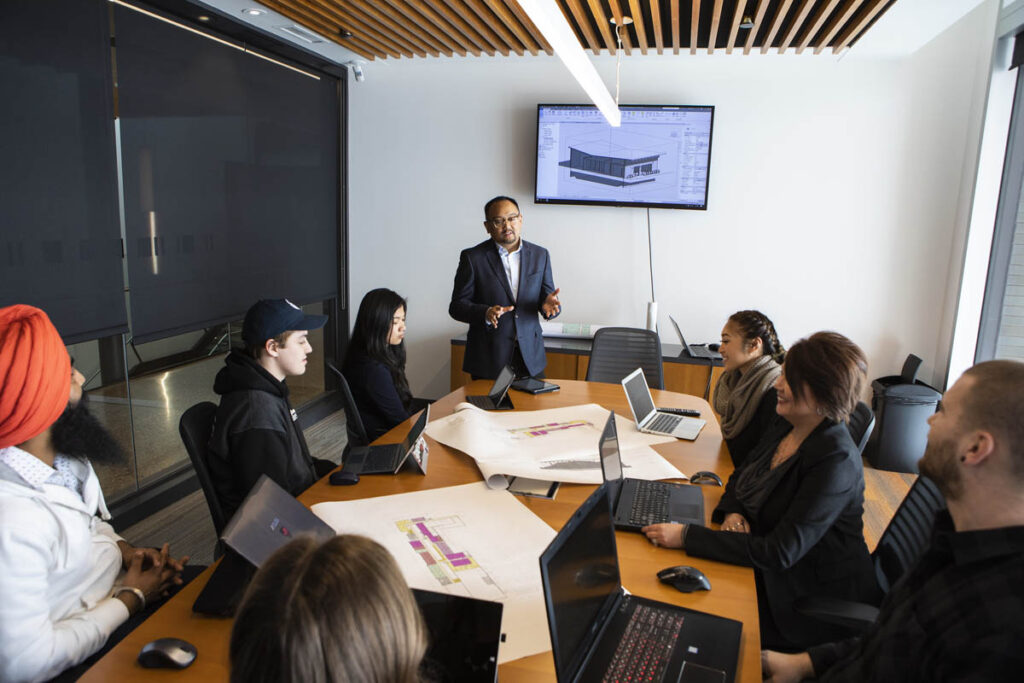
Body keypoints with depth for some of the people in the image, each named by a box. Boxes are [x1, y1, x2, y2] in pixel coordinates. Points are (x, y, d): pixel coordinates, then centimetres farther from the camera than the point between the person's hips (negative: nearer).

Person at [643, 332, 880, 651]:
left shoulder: (835, 460, -26)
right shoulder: (784, 425, -1)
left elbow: (779, 553, -29)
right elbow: (741, 477, 14)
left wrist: (686, 537, -30)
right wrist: (732, 513, -9)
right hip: (764, 573, 7)